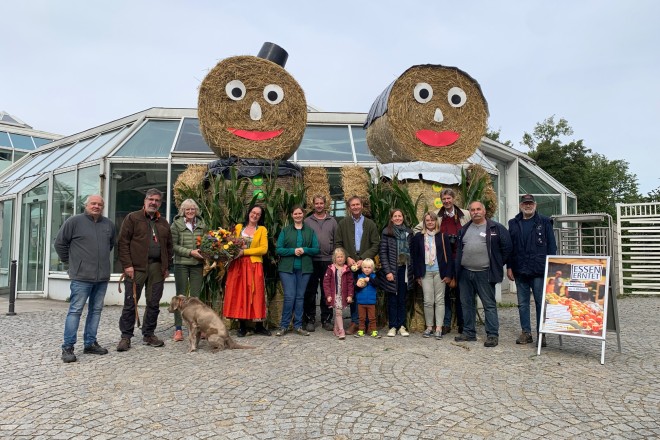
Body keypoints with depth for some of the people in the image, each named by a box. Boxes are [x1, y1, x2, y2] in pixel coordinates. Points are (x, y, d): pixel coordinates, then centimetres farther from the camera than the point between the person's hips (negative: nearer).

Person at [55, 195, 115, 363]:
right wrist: (70, 260, 5)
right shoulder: (74, 221, -4)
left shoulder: (108, 224, 11)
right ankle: (67, 347, 4)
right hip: (81, 276, -5)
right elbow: (60, 243, 1)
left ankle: (90, 343, 20)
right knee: (75, 310, -3)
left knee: (96, 310, 11)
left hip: (103, 276, 6)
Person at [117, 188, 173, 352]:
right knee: (130, 303, 1)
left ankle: (148, 334, 20)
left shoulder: (163, 223, 17)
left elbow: (169, 245, 19)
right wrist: (127, 264, -11)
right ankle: (126, 337, 12)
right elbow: (123, 242, -4)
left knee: (154, 304, 8)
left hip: (157, 268, 5)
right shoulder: (132, 218, 2)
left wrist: (167, 267, 11)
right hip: (136, 267, -4)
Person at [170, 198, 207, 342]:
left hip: (198, 264, 3)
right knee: (180, 296, 4)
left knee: (196, 296, 7)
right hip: (181, 264, -3)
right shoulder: (177, 224, -2)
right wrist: (190, 252, -15)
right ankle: (178, 329, 10)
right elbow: (174, 245, -7)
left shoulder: (201, 224, 9)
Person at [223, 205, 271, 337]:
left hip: (254, 266, -2)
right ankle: (242, 326, 8)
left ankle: (259, 326, 6)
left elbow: (263, 249, -4)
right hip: (237, 265, 2)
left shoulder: (262, 229, 7)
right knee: (239, 294, 0)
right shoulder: (238, 227, 13)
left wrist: (244, 251, -11)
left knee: (256, 294, -2)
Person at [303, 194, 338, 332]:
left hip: (328, 260, 1)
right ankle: (310, 319, 13)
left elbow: (337, 241, 7)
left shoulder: (332, 221, 10)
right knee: (310, 291, 4)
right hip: (311, 260, -1)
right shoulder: (307, 221, 6)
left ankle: (326, 319, 16)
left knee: (327, 291, 7)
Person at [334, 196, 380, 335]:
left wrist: (364, 259, -9)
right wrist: (347, 258, -7)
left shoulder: (370, 224, 8)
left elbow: (376, 245, 2)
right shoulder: (342, 223, 10)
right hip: (349, 264, 1)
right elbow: (337, 244, 6)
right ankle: (355, 322, 10)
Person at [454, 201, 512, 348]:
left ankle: (492, 335, 5)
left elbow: (506, 247, -1)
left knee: (489, 304, -2)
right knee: (467, 304, 12)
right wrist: (457, 268, 13)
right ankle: (468, 332, 22)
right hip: (465, 273, 5)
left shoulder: (496, 228, -2)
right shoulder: (464, 230, 14)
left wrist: (497, 265, 0)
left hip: (484, 273, -5)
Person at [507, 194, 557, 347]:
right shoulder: (514, 223, 11)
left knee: (541, 303, 3)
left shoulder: (544, 222, 3)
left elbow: (551, 246, 0)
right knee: (522, 303, 9)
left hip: (539, 271, -3)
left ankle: (541, 334, 12)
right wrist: (509, 267, 5)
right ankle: (526, 332, 18)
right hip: (520, 271, 3)